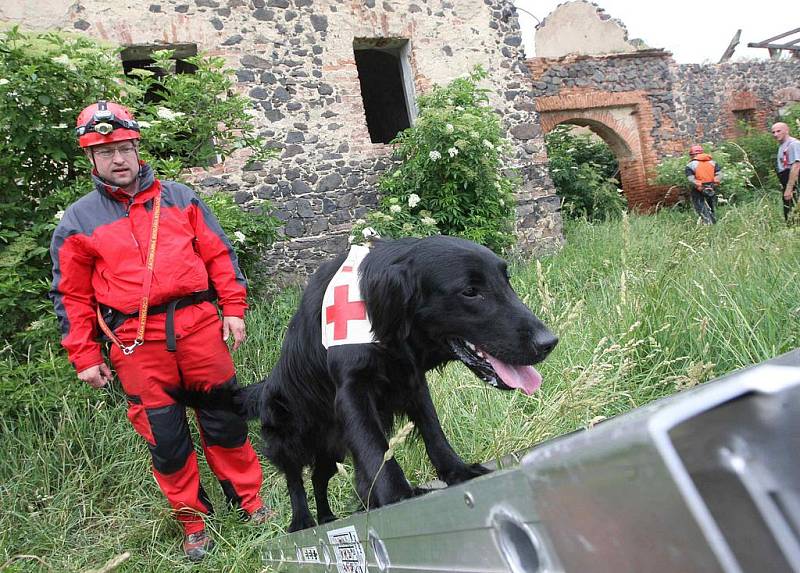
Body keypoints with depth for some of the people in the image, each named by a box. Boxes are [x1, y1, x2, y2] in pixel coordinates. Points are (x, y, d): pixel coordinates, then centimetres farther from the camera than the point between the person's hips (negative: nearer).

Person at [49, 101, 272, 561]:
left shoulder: (179, 197, 9)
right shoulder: (79, 220, 6)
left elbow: (219, 255, 11)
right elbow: (72, 295, 8)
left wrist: (234, 308, 4)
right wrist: (85, 357, 5)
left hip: (198, 326, 1)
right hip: (135, 343, 0)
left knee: (225, 419, 8)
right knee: (165, 438, 6)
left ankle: (248, 498, 27)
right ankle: (193, 520, 24)